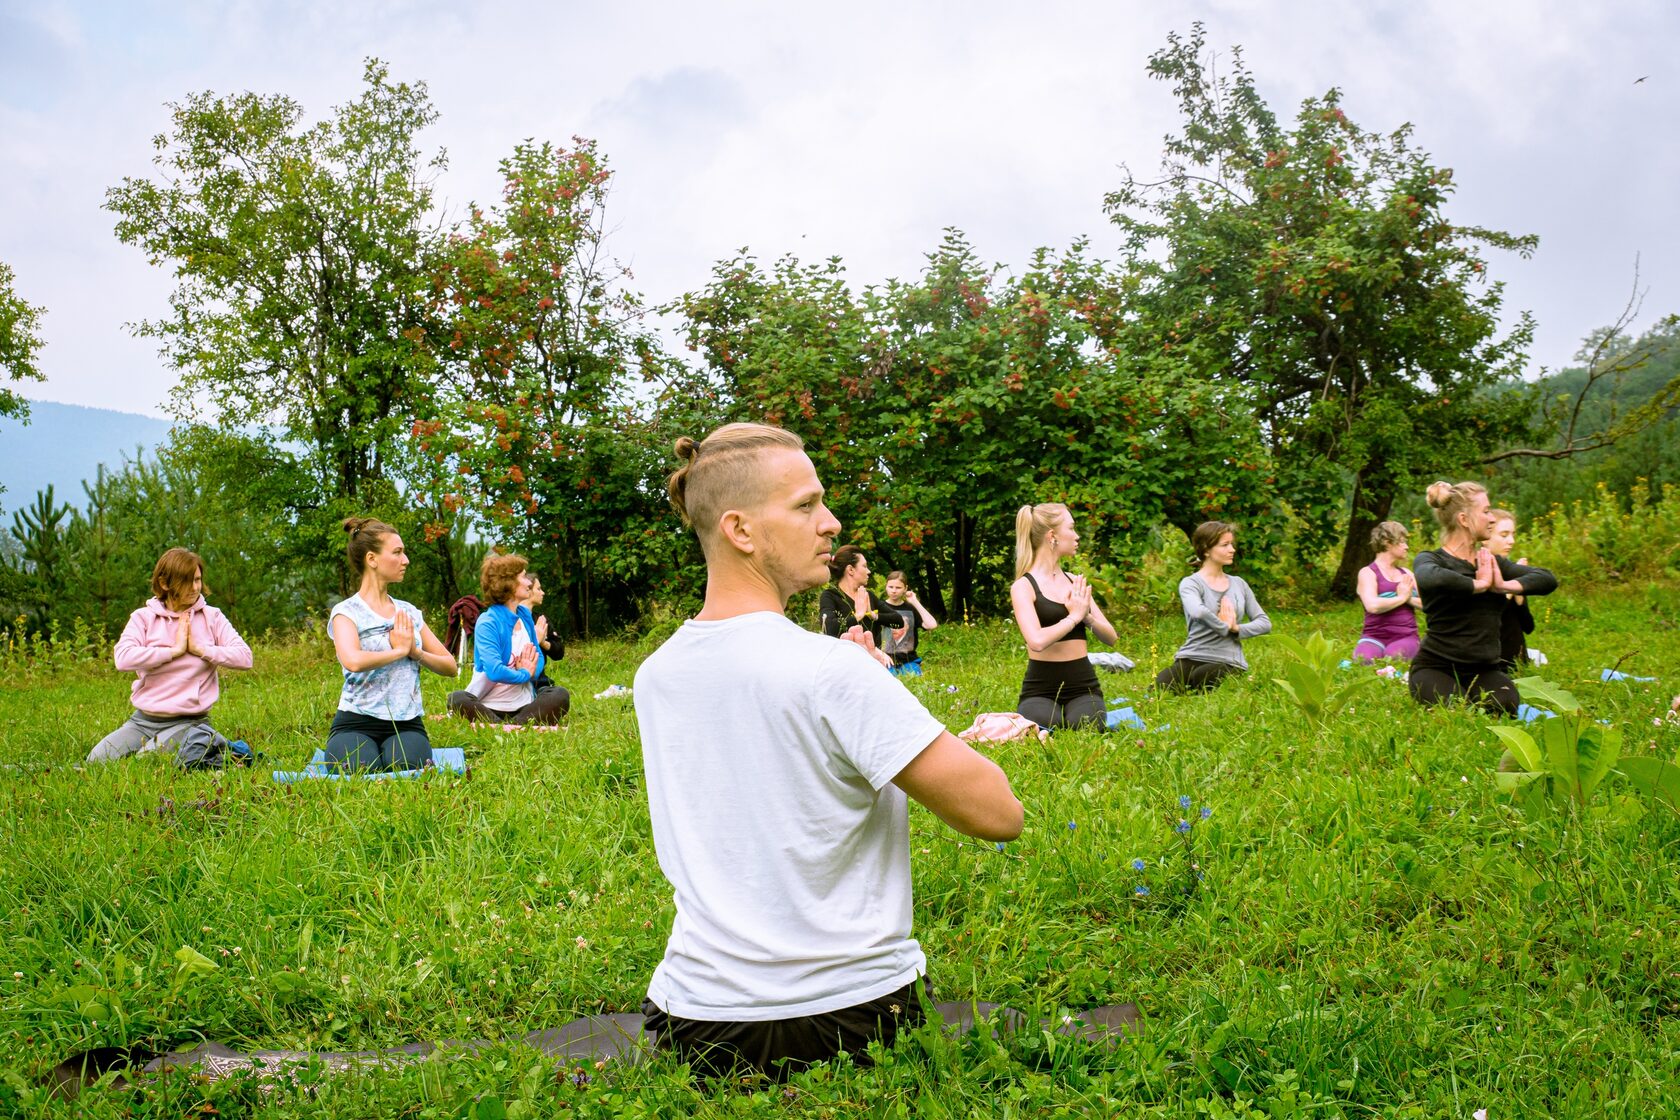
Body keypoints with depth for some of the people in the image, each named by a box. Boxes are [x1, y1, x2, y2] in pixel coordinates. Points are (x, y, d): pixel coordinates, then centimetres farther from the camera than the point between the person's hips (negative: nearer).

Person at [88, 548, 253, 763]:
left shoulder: (212, 617, 3)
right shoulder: (143, 617, 3)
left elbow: (244, 657, -7)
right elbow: (122, 658, -16)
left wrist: (199, 649, -12)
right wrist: (174, 650, -13)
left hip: (188, 722, -3)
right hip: (143, 719, 3)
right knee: (97, 760, -12)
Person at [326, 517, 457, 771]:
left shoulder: (409, 612, 14)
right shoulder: (347, 613, -2)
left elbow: (450, 666, 14)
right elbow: (353, 661, -25)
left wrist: (415, 652, -5)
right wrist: (400, 651, -9)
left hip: (406, 724, 2)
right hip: (357, 723, -2)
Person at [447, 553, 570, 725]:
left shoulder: (524, 614, 10)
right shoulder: (488, 622, -13)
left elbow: (539, 658, 15)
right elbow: (495, 672, -25)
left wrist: (531, 670, -8)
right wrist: (525, 674, -8)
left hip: (523, 705, 5)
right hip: (489, 707, -5)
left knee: (561, 695, -22)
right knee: (457, 699, -34)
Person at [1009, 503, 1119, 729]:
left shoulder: (1075, 583, 12)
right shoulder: (1023, 587, -5)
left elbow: (1110, 637, 10)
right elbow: (1037, 640, -23)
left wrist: (1087, 617, -10)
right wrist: (1074, 617, -11)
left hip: (1083, 687, 4)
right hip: (1040, 691, -4)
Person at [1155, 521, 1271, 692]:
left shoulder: (1239, 584, 16)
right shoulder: (1190, 583, -1)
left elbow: (1265, 623, 14)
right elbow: (1198, 612, -24)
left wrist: (1237, 629, -4)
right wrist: (1224, 627, -11)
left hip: (1229, 662, 2)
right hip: (1192, 658, -2)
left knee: (1200, 678, -36)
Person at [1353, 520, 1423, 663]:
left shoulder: (1406, 573, 19)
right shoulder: (1368, 573, 1)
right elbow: (1373, 606, -19)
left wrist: (1409, 598, -5)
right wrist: (1402, 598, -6)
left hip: (1406, 638, 3)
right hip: (1375, 637, -3)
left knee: (1392, 658, -33)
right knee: (1364, 661, -36)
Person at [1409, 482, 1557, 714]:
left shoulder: (1491, 563, 14)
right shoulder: (1431, 560, -5)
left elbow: (1548, 579, 5)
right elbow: (1430, 579, -32)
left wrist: (1504, 586, -12)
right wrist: (1479, 584, -17)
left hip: (1483, 670, 4)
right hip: (1436, 667, -4)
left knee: (1506, 706, -26)